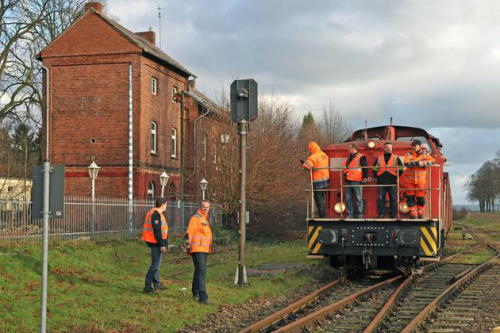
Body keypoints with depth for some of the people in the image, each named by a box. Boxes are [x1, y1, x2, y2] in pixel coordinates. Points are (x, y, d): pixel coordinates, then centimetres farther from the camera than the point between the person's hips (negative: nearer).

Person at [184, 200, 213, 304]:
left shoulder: (205, 220, 18)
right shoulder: (195, 218, -10)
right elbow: (189, 234, -14)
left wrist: (210, 248, 26)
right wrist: (187, 247, -17)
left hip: (205, 250, 9)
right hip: (197, 249, -9)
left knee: (199, 271, 19)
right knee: (201, 271, -16)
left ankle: (196, 293, 33)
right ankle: (203, 297, -21)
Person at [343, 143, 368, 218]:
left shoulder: (361, 157, -2)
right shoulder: (348, 158, 21)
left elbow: (365, 167, -7)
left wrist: (365, 176, -13)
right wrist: (345, 174, 22)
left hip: (356, 181, -7)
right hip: (348, 181, 7)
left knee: (358, 198, -4)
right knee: (348, 198, 5)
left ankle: (359, 214, 0)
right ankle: (350, 214, 10)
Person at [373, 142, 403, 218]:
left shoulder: (396, 158, 8)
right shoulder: (379, 158, 12)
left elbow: (401, 168, 7)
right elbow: (374, 168, 18)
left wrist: (397, 177, -2)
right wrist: (376, 176, 6)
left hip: (392, 182, -1)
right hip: (381, 182, 1)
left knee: (393, 198, 1)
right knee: (381, 198, -1)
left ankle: (392, 214, 6)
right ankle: (381, 214, 3)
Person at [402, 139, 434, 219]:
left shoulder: (425, 154, 4)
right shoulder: (409, 154, 2)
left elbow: (431, 161, -8)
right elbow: (406, 163, -15)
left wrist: (423, 163, -23)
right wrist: (417, 163, -24)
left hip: (421, 180, 0)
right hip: (410, 180, 0)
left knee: (420, 197, 5)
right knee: (410, 197, 2)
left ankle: (420, 212, 22)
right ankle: (413, 213, 12)